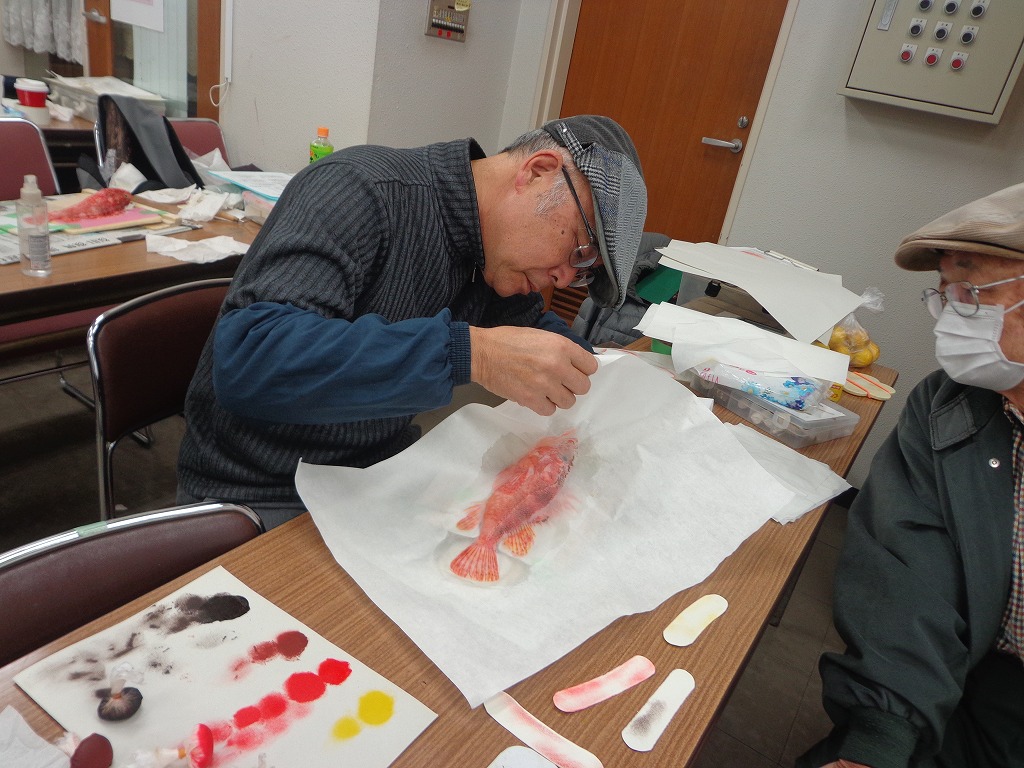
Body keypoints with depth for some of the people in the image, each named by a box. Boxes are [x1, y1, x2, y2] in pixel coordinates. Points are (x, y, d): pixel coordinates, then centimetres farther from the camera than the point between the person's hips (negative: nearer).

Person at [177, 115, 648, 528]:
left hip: (387, 473, 7)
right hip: (262, 497, -6)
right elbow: (246, 362, -33)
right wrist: (469, 352, -40)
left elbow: (534, 325, 20)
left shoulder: (500, 254, 2)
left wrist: (583, 373, -3)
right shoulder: (359, 188, -21)